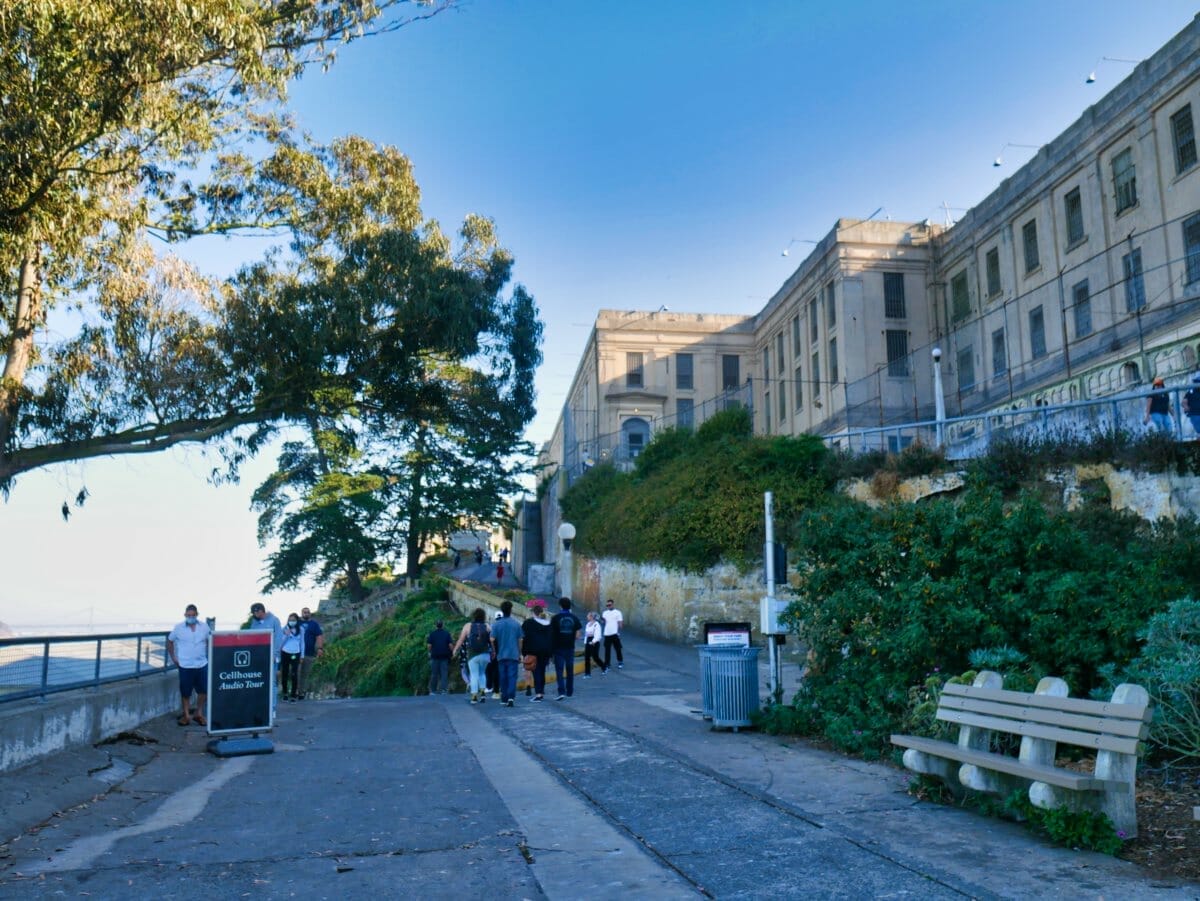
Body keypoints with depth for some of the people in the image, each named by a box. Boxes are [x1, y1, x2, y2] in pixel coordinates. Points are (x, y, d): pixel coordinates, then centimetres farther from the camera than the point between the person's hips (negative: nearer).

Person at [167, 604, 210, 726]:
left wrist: (209, 656, 6)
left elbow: (210, 641, 13)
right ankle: (186, 715, 20)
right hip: (185, 665, -1)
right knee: (185, 692, 5)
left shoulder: (204, 627, 1)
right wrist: (173, 657, 4)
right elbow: (170, 641, 9)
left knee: (204, 690, 4)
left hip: (202, 664, 2)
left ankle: (199, 714, 21)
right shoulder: (179, 628, -3)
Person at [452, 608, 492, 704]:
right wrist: (493, 652, 8)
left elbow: (461, 640, 0)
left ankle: (474, 697, -3)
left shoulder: (468, 626, -2)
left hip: (473, 655, -2)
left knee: (474, 675, 4)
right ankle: (482, 692, 5)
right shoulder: (487, 626, 0)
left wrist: (455, 650, 12)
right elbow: (491, 640, -2)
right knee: (481, 673, 20)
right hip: (485, 654, 2)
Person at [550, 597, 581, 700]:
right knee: (570, 670, 15)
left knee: (559, 670, -3)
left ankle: (561, 692, -16)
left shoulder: (555, 618, -8)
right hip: (570, 648, 3)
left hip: (559, 648, -3)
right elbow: (577, 636, 0)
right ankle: (570, 692, 23)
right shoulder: (575, 618, 0)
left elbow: (551, 633, -6)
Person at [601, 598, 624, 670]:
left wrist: (619, 632, -14)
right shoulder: (605, 613, 11)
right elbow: (604, 622, 5)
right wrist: (602, 618, -15)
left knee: (618, 649, 6)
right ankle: (607, 663, 11)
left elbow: (620, 623, -4)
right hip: (607, 634, 4)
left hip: (615, 634, -4)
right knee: (607, 649, 5)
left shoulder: (617, 612, -2)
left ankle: (620, 662, 20)